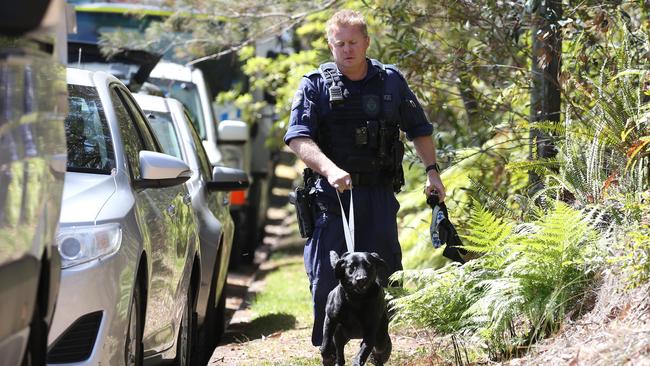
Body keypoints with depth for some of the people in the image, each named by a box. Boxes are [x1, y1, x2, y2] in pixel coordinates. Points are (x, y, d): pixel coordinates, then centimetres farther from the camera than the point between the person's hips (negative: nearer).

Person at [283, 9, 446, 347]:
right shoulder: (315, 85, 0)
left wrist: (431, 170, 8)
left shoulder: (391, 81, 8)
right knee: (326, 280, -4)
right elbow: (299, 138, -12)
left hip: (379, 196, 2)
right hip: (331, 194, -2)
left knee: (380, 274, 6)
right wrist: (330, 170, -27)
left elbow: (419, 130, 19)